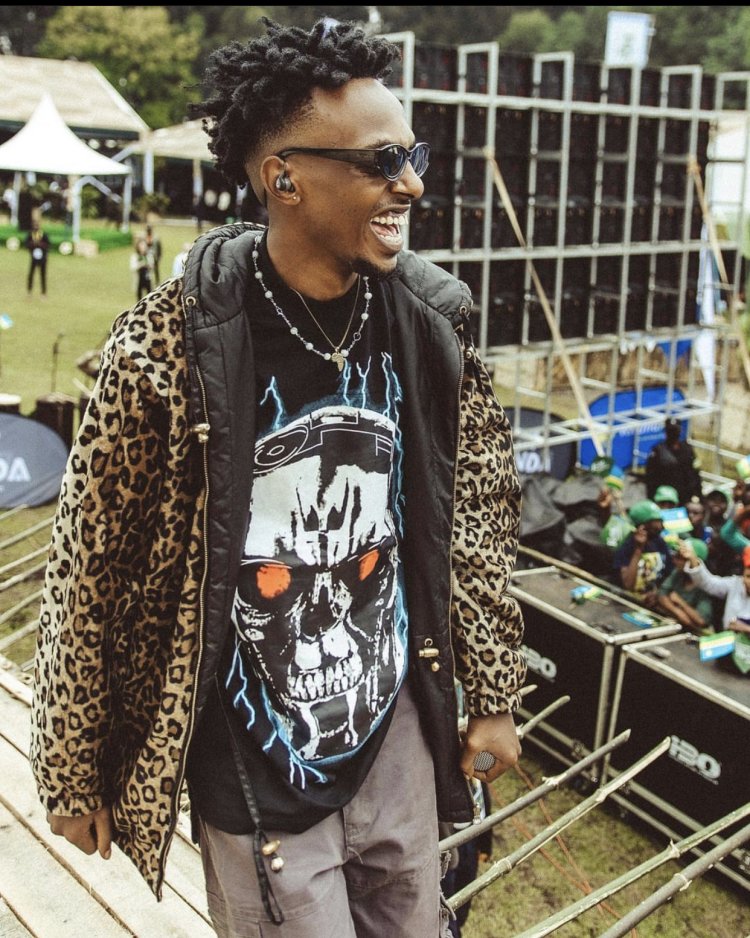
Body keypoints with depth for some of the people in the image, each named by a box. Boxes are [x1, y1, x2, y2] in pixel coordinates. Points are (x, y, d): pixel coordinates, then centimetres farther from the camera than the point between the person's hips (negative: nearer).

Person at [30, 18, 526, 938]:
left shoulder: (432, 322, -7)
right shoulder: (170, 346, -20)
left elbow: (476, 524, 4)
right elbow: (89, 572, -11)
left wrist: (492, 699, 9)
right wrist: (74, 770, -1)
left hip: (397, 738, 5)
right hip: (255, 769, -4)